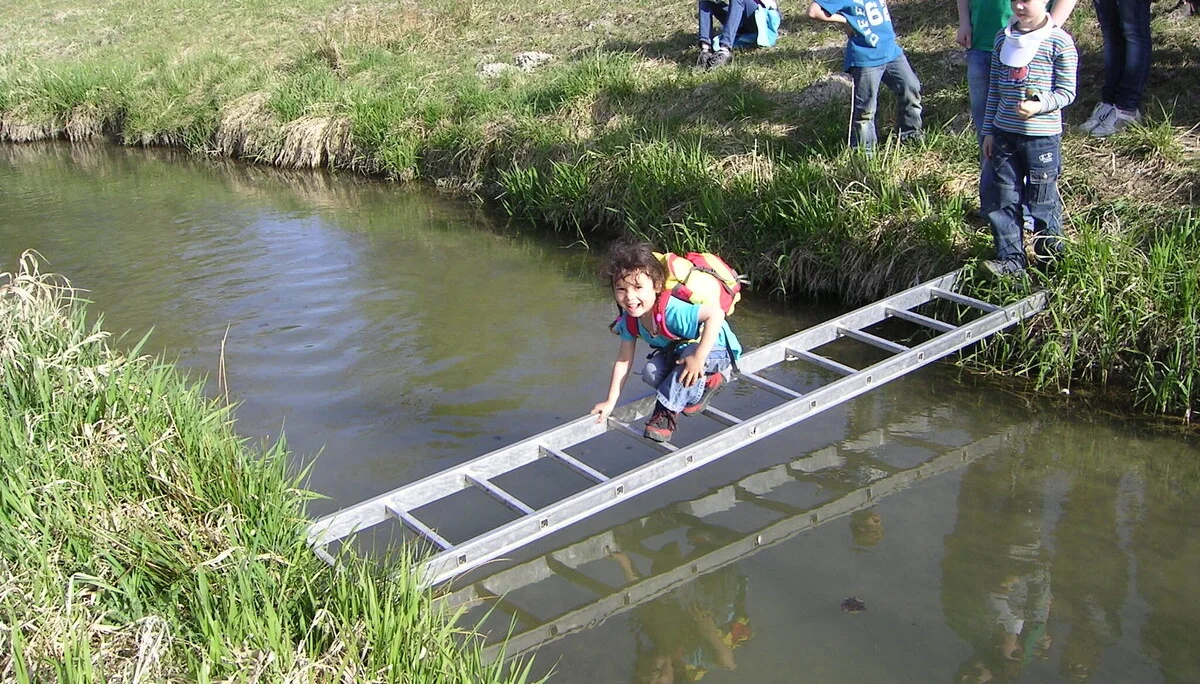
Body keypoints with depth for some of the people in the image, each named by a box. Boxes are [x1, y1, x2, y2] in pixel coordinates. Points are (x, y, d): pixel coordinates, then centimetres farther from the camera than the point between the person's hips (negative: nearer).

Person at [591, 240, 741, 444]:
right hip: (677, 349, 7)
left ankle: (666, 412, -19)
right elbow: (623, 359, -8)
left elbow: (716, 313, -49)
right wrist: (610, 403, -8)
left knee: (688, 356, -37)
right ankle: (703, 385, 5)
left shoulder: (673, 311, -40)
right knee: (651, 374, -18)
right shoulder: (630, 318, -17)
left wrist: (698, 357, -47)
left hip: (715, 348, -7)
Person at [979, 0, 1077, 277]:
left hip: (1042, 135, -5)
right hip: (1004, 133, 5)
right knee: (1006, 199, 3)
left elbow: (1066, 92, -8)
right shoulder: (1003, 38, 8)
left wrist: (1039, 105, -26)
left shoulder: (1059, 42, -9)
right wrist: (989, 131, 11)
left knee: (1042, 200, 5)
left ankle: (1052, 259, 22)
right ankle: (1011, 259, 9)